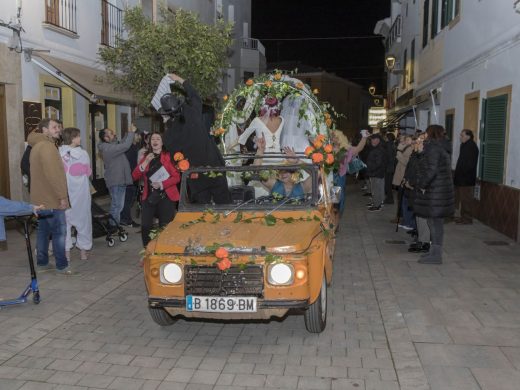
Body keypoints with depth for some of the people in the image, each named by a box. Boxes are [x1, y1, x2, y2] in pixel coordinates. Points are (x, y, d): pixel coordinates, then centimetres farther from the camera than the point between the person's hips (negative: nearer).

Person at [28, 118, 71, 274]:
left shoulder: (37, 146, 16)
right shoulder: (47, 146, -16)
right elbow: (52, 174, -23)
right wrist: (62, 196, -19)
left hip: (41, 197, 10)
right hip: (52, 198, -10)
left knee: (44, 230, 14)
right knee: (59, 232, -4)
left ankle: (42, 262, 20)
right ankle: (62, 265, 0)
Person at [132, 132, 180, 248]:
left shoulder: (168, 156, 0)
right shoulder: (146, 157, 14)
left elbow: (177, 177, -7)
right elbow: (135, 176, 4)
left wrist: (162, 184, -18)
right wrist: (145, 162, -9)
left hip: (166, 196, -3)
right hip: (149, 196, 4)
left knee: (165, 227, -3)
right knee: (145, 226, -5)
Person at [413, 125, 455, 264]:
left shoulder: (433, 148, -14)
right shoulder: (442, 148, 17)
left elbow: (431, 170, -24)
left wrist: (422, 185, -14)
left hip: (435, 192, -10)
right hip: (441, 190, 10)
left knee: (435, 222, -6)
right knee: (436, 222, 15)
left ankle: (436, 255, -1)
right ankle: (435, 251, 24)